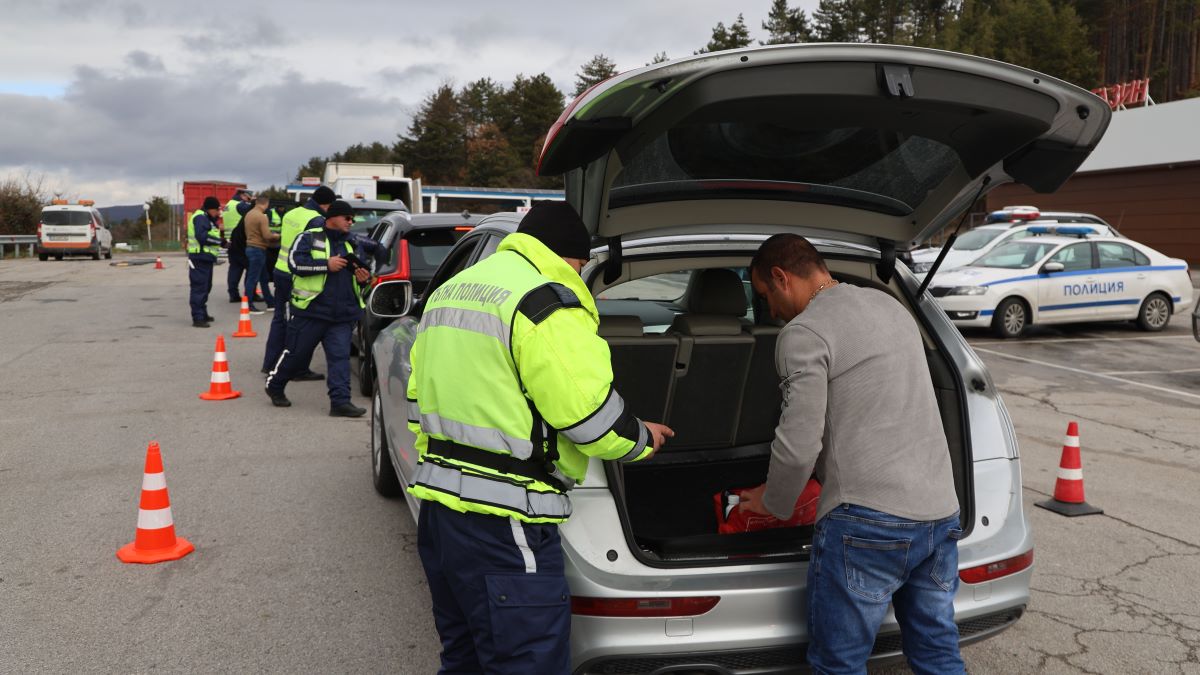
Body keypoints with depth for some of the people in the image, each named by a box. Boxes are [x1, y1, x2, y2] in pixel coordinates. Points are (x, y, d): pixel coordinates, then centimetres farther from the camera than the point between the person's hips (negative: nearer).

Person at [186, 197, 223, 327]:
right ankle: (197, 318, -11)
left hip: (205, 258, 11)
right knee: (199, 287, -11)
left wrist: (220, 240, 2)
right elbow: (202, 236, -25)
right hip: (200, 258, -11)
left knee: (205, 287, 18)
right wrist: (220, 241, -17)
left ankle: (202, 314, 29)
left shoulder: (207, 218, 20)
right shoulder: (200, 217, -13)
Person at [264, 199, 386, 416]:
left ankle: (340, 401, -7)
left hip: (343, 316, 4)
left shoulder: (354, 245, 17)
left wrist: (364, 279, 2)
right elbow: (295, 263, -14)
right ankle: (274, 385, 30)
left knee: (340, 357, -5)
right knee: (297, 354, 6)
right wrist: (327, 264, -18)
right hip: (310, 311, -4)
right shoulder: (309, 238, 0)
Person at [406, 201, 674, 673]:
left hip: (437, 510, 10)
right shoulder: (547, 302, -14)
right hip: (501, 528, -10)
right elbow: (590, 416, -15)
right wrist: (642, 440, 5)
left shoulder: (446, 293, 16)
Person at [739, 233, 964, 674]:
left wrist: (773, 503, 7)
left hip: (868, 522, -8)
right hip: (941, 511, 8)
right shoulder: (891, 306, 18)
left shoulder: (803, 333, -8)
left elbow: (799, 445, -13)